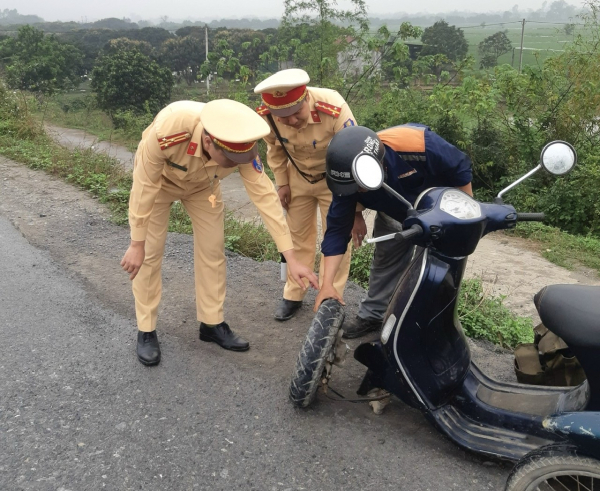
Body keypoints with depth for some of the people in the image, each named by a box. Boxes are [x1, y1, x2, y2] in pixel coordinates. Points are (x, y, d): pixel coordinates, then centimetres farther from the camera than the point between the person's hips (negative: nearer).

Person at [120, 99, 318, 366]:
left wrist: (291, 258, -29)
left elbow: (264, 195, -29)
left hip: (203, 186, 3)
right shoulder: (167, 130, -44)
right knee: (150, 253, -4)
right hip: (158, 181, -3)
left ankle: (213, 323, 18)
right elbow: (144, 188, -31)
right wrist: (137, 244, -22)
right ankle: (146, 331, 12)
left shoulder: (240, 145, -34)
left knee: (212, 250, 2)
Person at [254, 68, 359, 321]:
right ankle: (293, 296, 30)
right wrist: (282, 183, 1)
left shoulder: (334, 109, -39)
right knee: (298, 236, 14)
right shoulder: (265, 116, -26)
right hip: (298, 177, 4)